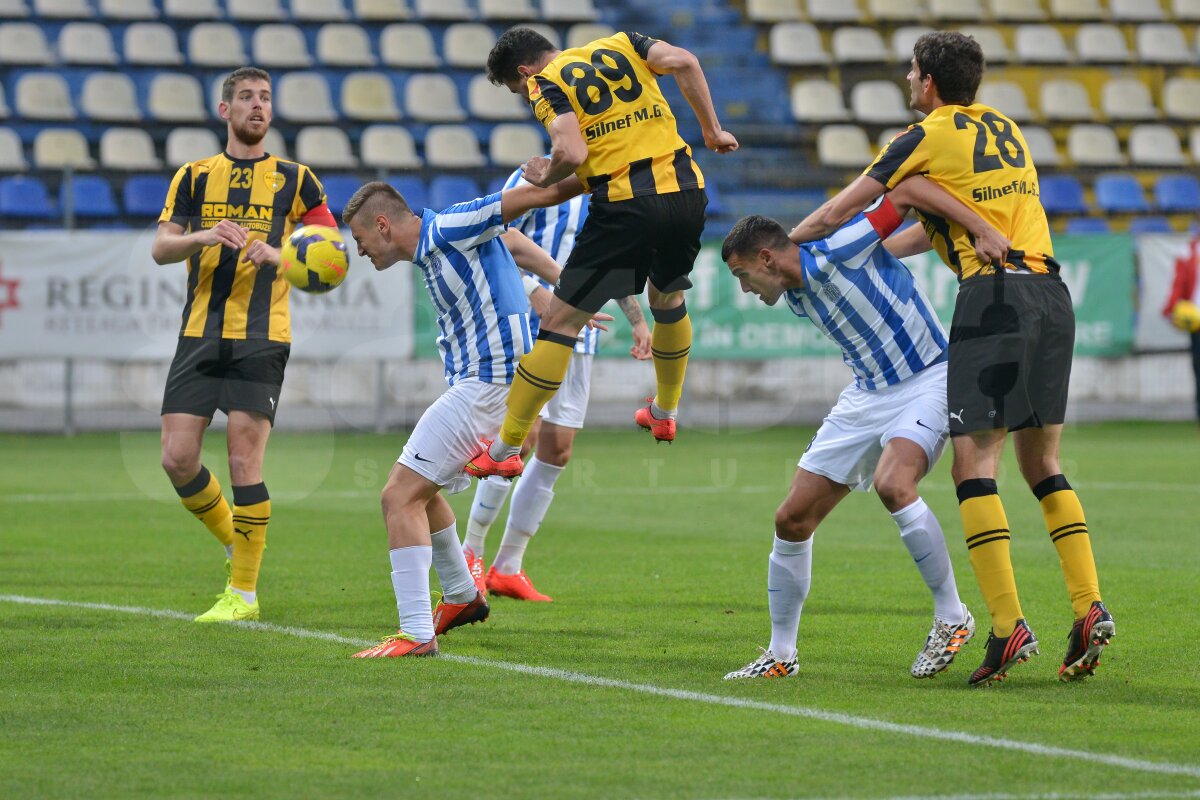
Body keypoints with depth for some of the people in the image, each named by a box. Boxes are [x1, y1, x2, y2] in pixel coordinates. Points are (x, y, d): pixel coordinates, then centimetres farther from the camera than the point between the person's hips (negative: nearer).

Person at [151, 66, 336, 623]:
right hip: (199, 335, 3)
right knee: (177, 459, -5)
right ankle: (235, 544, 21)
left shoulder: (294, 179, 8)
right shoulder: (194, 176, 13)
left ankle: (244, 592, 1)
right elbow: (160, 248, 4)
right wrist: (205, 236, -15)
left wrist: (277, 253, -15)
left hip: (261, 338, -3)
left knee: (244, 462, -10)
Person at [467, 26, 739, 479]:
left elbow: (571, 153, -14)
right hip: (686, 192, 6)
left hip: (625, 205, -6)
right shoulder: (621, 45, 18)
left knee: (560, 322, 1)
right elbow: (684, 62, 3)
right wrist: (711, 130, 9)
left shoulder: (546, 84, 3)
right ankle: (665, 413, 48)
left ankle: (505, 450, 2)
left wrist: (544, 178, 5)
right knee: (669, 297, 32)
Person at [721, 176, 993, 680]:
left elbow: (906, 190, -26)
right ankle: (781, 655, 15)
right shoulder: (796, 298, 7)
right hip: (868, 394, 9)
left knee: (893, 485, -35)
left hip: (927, 382, -9)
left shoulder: (837, 254, -20)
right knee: (792, 520, 1)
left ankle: (951, 617, -17)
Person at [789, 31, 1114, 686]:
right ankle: (1090, 608, 2)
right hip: (1051, 294, 7)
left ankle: (1009, 625, -17)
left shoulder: (927, 138, 0)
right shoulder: (1005, 130, 22)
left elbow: (835, 215, 5)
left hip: (993, 298, -7)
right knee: (1043, 467, 13)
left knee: (974, 466, -7)